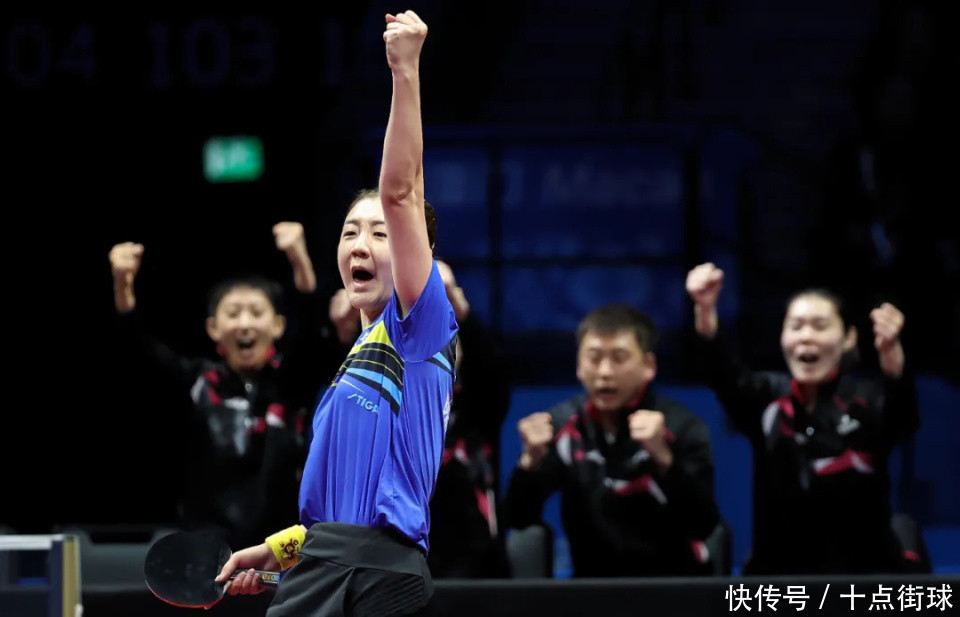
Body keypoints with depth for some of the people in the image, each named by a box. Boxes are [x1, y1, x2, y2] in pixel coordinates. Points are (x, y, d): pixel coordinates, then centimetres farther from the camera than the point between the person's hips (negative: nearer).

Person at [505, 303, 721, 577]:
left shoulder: (681, 428, -9)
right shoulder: (562, 426, -1)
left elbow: (703, 526, -20)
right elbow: (519, 519, -4)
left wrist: (663, 457, -32)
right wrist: (532, 460, -21)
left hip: (672, 586, -2)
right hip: (593, 585, 2)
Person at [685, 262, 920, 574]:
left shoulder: (866, 400, -3)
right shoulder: (768, 396, 4)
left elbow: (903, 418, -25)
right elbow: (725, 376, -15)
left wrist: (891, 350, -48)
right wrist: (704, 309, -36)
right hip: (774, 571, 2)